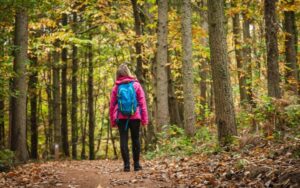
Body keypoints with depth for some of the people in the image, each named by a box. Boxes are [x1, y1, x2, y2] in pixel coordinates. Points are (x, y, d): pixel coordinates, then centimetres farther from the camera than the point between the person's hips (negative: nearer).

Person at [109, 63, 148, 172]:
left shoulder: (116, 87, 2)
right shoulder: (136, 85, 0)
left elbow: (112, 105, 5)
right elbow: (142, 103, -1)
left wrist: (112, 120, 12)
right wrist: (144, 118, 3)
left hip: (121, 118, 0)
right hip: (135, 117, 0)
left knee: (123, 140, 3)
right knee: (135, 139, 9)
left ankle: (127, 165, -1)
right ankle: (136, 164, 10)